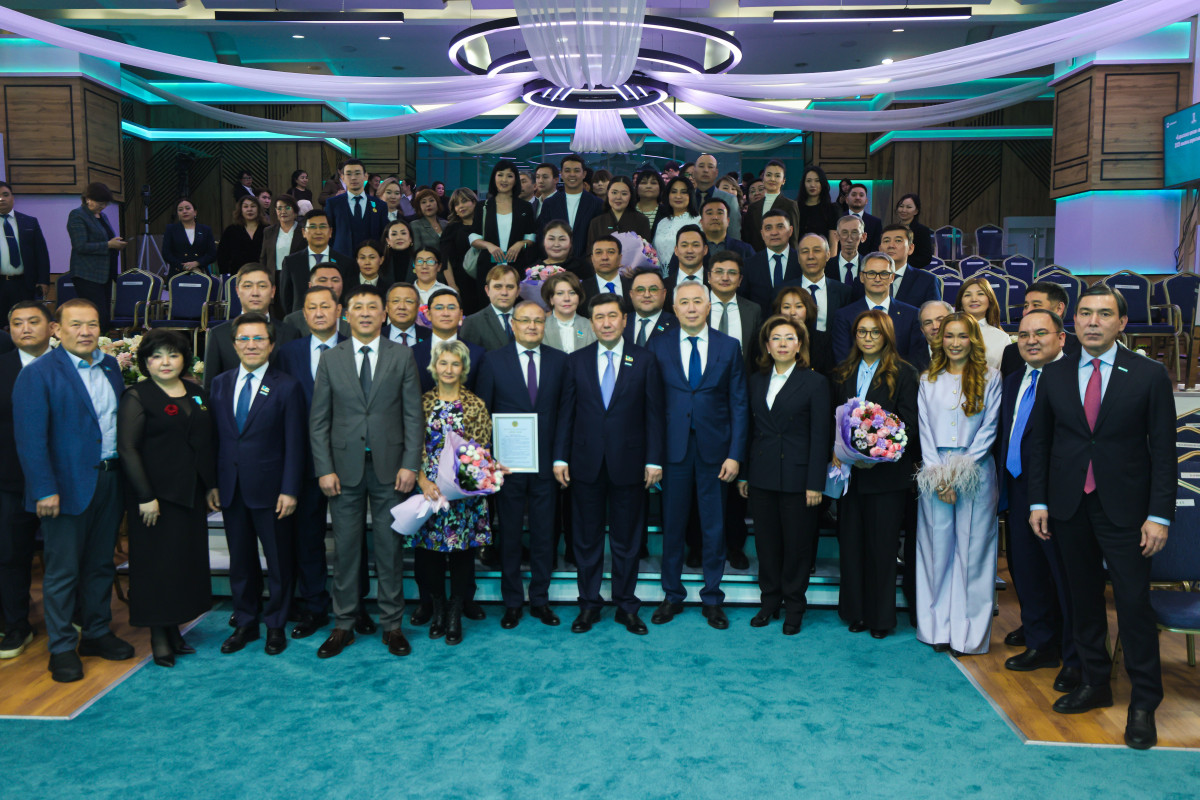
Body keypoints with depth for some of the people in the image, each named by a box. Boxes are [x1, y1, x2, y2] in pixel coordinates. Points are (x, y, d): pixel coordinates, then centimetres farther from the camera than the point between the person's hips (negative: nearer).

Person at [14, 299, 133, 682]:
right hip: (67, 486, -6)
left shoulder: (110, 366, 10)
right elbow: (30, 438, -13)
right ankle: (62, 648, 16)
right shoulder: (37, 374, -9)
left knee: (101, 564, 16)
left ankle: (97, 633, 30)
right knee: (62, 571, 4)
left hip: (110, 481, 6)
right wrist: (45, 490, -17)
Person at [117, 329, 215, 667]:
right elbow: (127, 449, -12)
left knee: (189, 559, 9)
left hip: (191, 493, 6)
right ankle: (158, 636, 11)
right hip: (156, 493, -6)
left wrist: (212, 485, 10)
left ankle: (174, 630, 21)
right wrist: (145, 496, -17)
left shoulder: (196, 392, 10)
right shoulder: (136, 397, -7)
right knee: (157, 561, 0)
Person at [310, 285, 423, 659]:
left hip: (389, 467, -1)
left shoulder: (402, 356, 4)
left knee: (390, 547, 6)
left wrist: (409, 464, -7)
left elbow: (413, 415, 1)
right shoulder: (330, 359, 6)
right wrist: (324, 469, -4)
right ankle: (343, 624, 21)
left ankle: (392, 624, 18)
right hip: (345, 467, 1)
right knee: (345, 548, 7)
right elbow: (318, 420, 4)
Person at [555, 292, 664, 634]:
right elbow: (567, 412, 6)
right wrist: (560, 457, 0)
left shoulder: (644, 360, 1)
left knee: (626, 540, 8)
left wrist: (653, 460, -5)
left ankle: (626, 606, 22)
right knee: (587, 539, 9)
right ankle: (589, 604, 23)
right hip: (586, 463, 1)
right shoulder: (576, 360, 6)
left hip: (628, 462, -1)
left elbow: (654, 414, 0)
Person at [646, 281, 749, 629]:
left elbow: (738, 404, 2)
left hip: (714, 449, 0)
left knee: (714, 528, 8)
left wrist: (735, 454, -5)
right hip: (673, 448, 0)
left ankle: (712, 598, 23)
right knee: (672, 525, 9)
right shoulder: (658, 346, 3)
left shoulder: (729, 347, 3)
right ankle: (672, 596, 25)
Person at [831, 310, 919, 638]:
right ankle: (855, 611, 20)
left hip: (886, 473, -4)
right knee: (850, 542, 8)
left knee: (882, 544, 2)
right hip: (850, 472, 4)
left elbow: (909, 425, -6)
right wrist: (837, 453, -2)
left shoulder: (904, 374, -1)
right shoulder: (843, 374, 12)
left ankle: (881, 617, 15)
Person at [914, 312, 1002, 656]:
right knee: (937, 547, 3)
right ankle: (938, 627, 13)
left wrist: (960, 470, -9)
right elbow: (924, 429, 6)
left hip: (975, 473, -2)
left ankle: (968, 631, 8)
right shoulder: (929, 380, 11)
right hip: (934, 473, 2)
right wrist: (937, 475, -5)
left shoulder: (989, 378, 4)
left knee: (972, 548, 0)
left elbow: (989, 429, -1)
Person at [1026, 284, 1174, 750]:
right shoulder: (1054, 376, 5)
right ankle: (1095, 684, 28)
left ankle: (1143, 703, 13)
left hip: (1124, 509, -3)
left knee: (1134, 603, -1)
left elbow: (1163, 449, -4)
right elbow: (1038, 442, 8)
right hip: (1069, 509, 3)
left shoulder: (1149, 376, -3)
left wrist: (1159, 515, -10)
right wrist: (1038, 502, 2)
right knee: (1084, 599, 13)